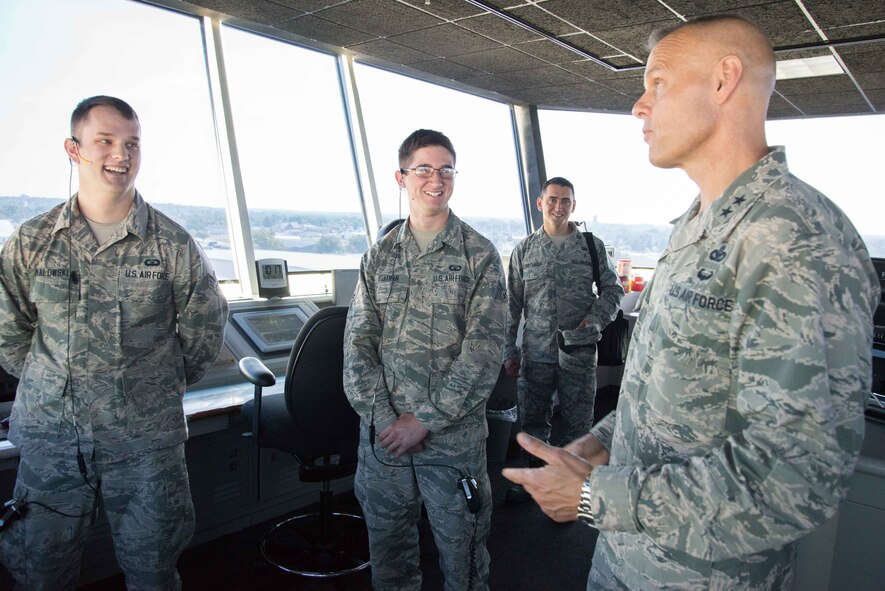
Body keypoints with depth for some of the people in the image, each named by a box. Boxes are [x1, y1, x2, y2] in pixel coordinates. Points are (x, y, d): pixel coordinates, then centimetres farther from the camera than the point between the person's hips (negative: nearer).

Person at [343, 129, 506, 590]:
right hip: (383, 432, 3)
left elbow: (484, 350, -11)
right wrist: (382, 417, -9)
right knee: (387, 544, 18)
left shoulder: (479, 255, -4)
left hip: (453, 436, -3)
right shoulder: (379, 256, 6)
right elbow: (358, 341, 2)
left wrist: (425, 419, -14)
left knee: (461, 549, 12)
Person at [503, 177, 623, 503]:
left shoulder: (592, 246, 3)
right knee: (533, 419, 14)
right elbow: (512, 303, 7)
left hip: (579, 353, -1)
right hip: (535, 353, 1)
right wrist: (509, 350, 5)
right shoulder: (525, 249, 5)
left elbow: (613, 289, 9)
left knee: (578, 423, 8)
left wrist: (595, 319, -10)